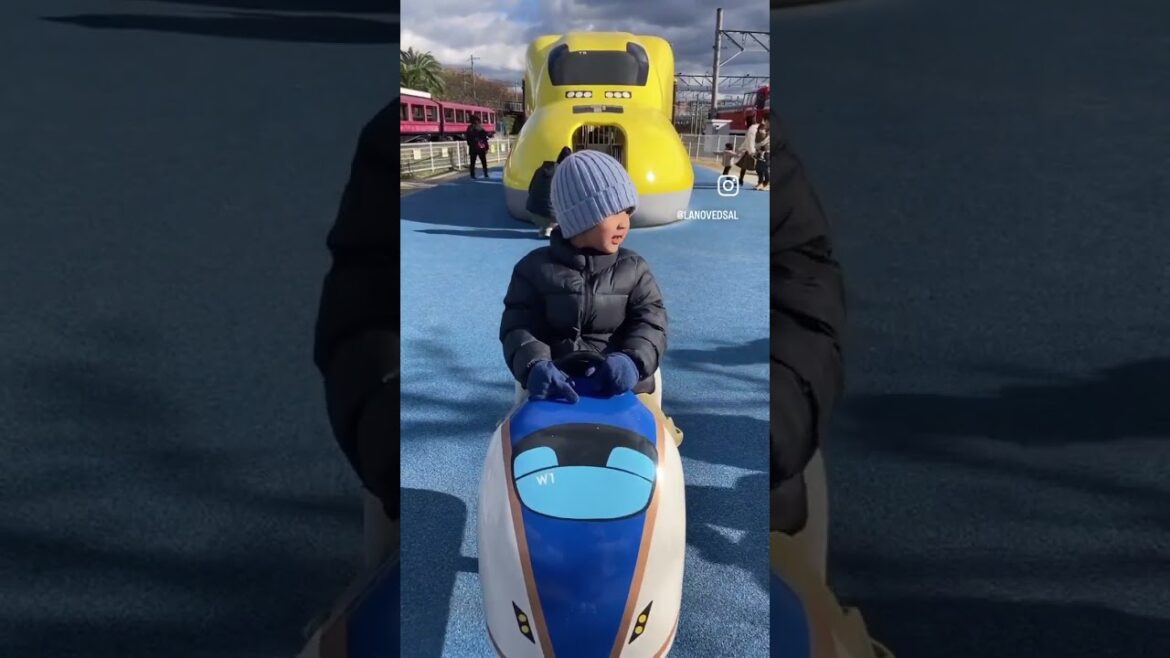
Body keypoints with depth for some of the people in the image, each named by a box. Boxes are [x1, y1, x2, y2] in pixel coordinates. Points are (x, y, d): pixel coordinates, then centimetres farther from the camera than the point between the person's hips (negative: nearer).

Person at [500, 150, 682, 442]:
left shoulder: (634, 269, 4)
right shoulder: (535, 268, 0)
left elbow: (650, 324, -6)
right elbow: (517, 328, -6)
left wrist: (632, 360, -29)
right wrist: (534, 366, -28)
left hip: (623, 387, 1)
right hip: (554, 388, 0)